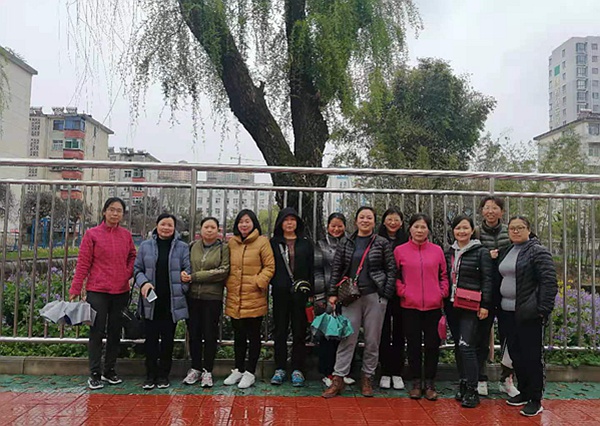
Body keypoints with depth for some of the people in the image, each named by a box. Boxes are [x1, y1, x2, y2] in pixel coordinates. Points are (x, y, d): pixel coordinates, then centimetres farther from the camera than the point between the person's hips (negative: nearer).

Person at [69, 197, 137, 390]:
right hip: (98, 290, -3)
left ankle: (110, 370, 24)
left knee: (115, 332, 11)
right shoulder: (92, 234, -4)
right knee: (97, 332, 1)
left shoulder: (126, 235, 6)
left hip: (121, 291, 4)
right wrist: (75, 289, -6)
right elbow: (83, 263, -4)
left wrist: (129, 273, 1)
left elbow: (132, 256, 19)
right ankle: (94, 374, 12)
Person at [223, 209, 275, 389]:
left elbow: (270, 267, -6)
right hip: (234, 298, 5)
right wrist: (228, 283, 4)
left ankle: (250, 373, 17)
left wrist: (258, 282, -15)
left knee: (253, 336, 6)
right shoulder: (231, 242, 9)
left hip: (254, 298, -5)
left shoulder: (262, 242, -5)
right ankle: (238, 369, 30)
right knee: (238, 336, 16)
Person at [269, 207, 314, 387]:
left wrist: (310, 293, -1)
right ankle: (279, 369, 16)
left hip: (300, 294, 0)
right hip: (280, 293, 0)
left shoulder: (306, 243, 9)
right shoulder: (274, 243, 8)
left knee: (299, 332, 5)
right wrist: (271, 285, -7)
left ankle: (297, 369, 13)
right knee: (280, 332, 7)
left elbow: (311, 269, 6)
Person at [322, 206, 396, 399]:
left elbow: (391, 270, 2)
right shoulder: (346, 244, 8)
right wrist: (333, 293, 2)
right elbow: (336, 269, 8)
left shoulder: (383, 244, 3)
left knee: (372, 340, 6)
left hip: (375, 296, -1)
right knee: (347, 338, 1)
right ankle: (338, 379, 8)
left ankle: (367, 378, 21)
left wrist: (386, 294, -6)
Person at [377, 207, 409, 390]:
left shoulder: (407, 242, 5)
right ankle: (385, 372, 15)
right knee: (384, 332, 5)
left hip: (401, 294, 1)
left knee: (399, 333, 7)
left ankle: (397, 373, 17)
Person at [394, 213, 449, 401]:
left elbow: (444, 275, 11)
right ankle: (416, 383, 21)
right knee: (413, 344, 7)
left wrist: (442, 293, -2)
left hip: (433, 306, 1)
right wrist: (402, 292, -7)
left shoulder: (437, 251, 5)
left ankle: (430, 383, 21)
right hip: (410, 306, -1)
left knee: (432, 345, 7)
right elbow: (395, 276, 5)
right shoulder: (400, 251, 1)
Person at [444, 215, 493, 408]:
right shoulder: (449, 252, 12)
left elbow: (487, 280, -6)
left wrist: (485, 305, -12)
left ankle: (472, 391, -2)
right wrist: (444, 301, 13)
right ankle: (463, 385, 23)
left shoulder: (481, 252, -3)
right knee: (458, 346, 12)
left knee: (466, 345, -11)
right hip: (451, 305, 6)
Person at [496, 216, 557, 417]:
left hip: (528, 314, -7)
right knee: (516, 354, 15)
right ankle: (524, 392, 29)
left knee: (532, 356, 0)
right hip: (507, 313, 8)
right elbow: (499, 280, 20)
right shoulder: (506, 252, 15)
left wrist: (543, 309, -19)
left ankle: (535, 400, 12)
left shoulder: (538, 251, -8)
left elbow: (549, 283, -14)